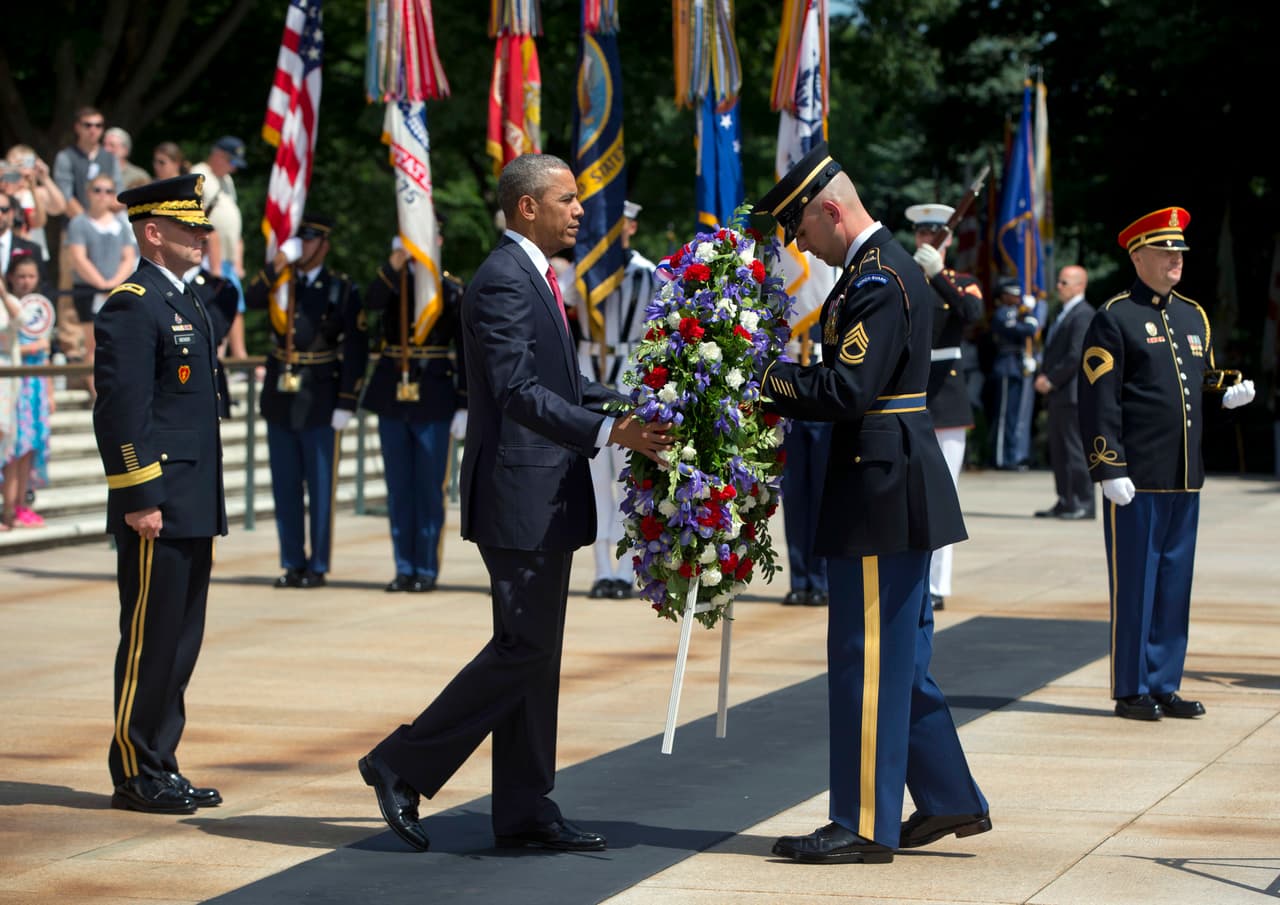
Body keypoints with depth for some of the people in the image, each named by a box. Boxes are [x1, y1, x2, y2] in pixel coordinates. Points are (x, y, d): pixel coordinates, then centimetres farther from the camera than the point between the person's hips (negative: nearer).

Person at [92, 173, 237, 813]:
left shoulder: (191, 306, 18)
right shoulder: (131, 308, -12)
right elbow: (121, 411, -17)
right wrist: (139, 500, -20)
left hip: (193, 513, 9)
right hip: (157, 513, -9)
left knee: (179, 644, 12)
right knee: (149, 644, -3)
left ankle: (161, 768, 18)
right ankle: (136, 776, 4)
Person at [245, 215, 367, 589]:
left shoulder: (342, 290, -2)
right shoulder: (279, 283, 8)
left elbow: (355, 350, -5)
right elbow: (249, 300, -13)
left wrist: (347, 403, -11)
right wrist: (278, 264, -20)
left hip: (319, 402, -4)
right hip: (280, 400, 4)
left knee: (321, 488, 1)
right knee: (285, 488, 8)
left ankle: (318, 567, 7)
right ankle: (293, 564, 15)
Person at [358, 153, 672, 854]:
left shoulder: (531, 276, 17)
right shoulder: (503, 281, -15)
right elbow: (520, 393, -24)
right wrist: (612, 432, -30)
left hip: (545, 496, 10)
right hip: (520, 495, -10)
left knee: (535, 651, 10)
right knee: (524, 646, -9)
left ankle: (525, 813, 13)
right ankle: (403, 764, 0)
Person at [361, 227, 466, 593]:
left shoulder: (452, 292, 1)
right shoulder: (393, 284, 8)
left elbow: (466, 353, -1)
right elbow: (372, 301, -16)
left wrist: (464, 406, -6)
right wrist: (394, 264, -29)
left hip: (434, 399, -3)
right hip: (392, 397, 3)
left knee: (429, 487, 0)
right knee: (398, 487, 7)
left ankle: (427, 569, 7)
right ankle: (404, 568, 13)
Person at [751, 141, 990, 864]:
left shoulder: (878, 280, -17)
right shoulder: (889, 267, 16)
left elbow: (846, 391, -23)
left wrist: (768, 377, -12)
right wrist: (781, 399, 6)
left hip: (881, 492, -10)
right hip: (900, 485, 10)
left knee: (868, 656, -4)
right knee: (901, 654, 16)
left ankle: (866, 826, 1)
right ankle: (950, 799, 23)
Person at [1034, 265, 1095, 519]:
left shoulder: (1083, 314, -12)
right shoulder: (1063, 314, 20)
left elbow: (1076, 355, -19)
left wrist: (1051, 380, -15)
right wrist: (1043, 376, 7)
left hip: (1073, 392, -10)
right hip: (1058, 393, 10)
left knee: (1076, 449, -7)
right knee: (1058, 450, 10)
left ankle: (1085, 504, -4)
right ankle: (1065, 501, 15)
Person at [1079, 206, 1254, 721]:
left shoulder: (1194, 316, 17)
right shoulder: (1114, 318, -5)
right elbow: (1098, 401, -10)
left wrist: (1229, 395, 1)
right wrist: (1109, 469, -16)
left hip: (1185, 478, 7)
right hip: (1136, 479, -7)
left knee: (1175, 584, 9)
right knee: (1134, 584, -2)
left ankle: (1164, 685, 17)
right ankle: (1130, 690, 6)